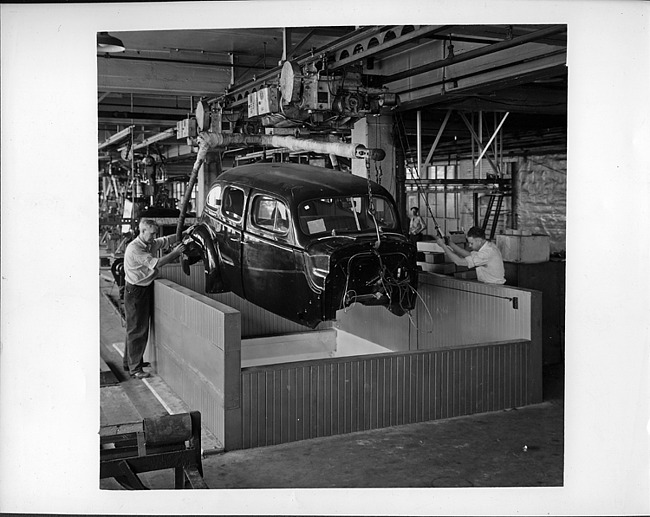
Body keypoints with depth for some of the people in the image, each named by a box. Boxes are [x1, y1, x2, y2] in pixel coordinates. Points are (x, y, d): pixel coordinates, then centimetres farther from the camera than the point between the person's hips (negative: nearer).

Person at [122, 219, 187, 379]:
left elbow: (167, 240, 16)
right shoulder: (134, 249, -22)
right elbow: (156, 263, -27)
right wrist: (175, 252, -19)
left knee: (142, 328, 17)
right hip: (135, 292, -9)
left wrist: (185, 233, 4)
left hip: (146, 289, 9)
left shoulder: (150, 243, 5)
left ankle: (131, 361, 30)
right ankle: (134, 369, 3)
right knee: (136, 330, -4)